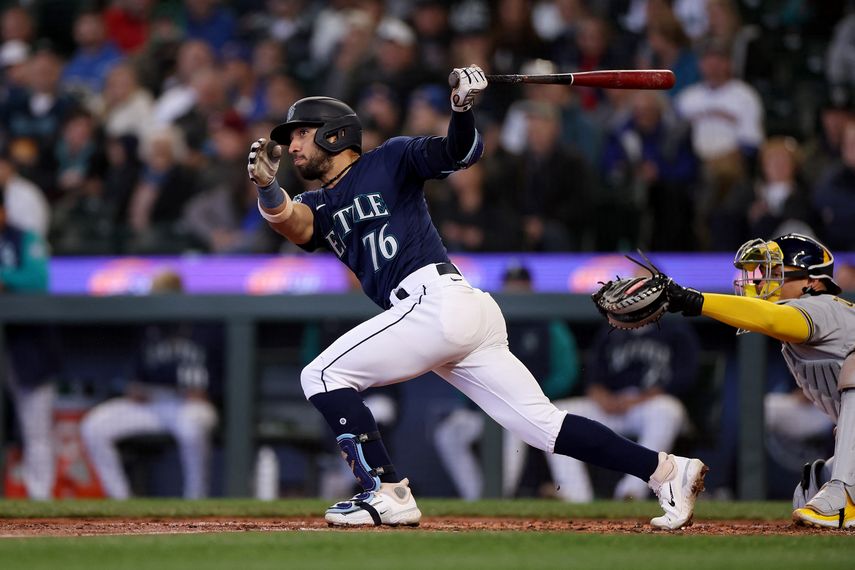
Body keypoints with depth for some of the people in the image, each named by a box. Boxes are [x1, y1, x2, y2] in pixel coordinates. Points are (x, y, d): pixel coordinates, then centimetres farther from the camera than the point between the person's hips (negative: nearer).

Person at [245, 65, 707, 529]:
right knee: (542, 424, 2)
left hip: (437, 301, -8)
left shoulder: (389, 160, 7)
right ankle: (666, 470, 0)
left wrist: (462, 109, -28)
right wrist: (267, 186, -22)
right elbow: (291, 223, -1)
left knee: (323, 375, -7)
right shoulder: (319, 207, 23)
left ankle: (388, 494, -11)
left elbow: (459, 153, -7)